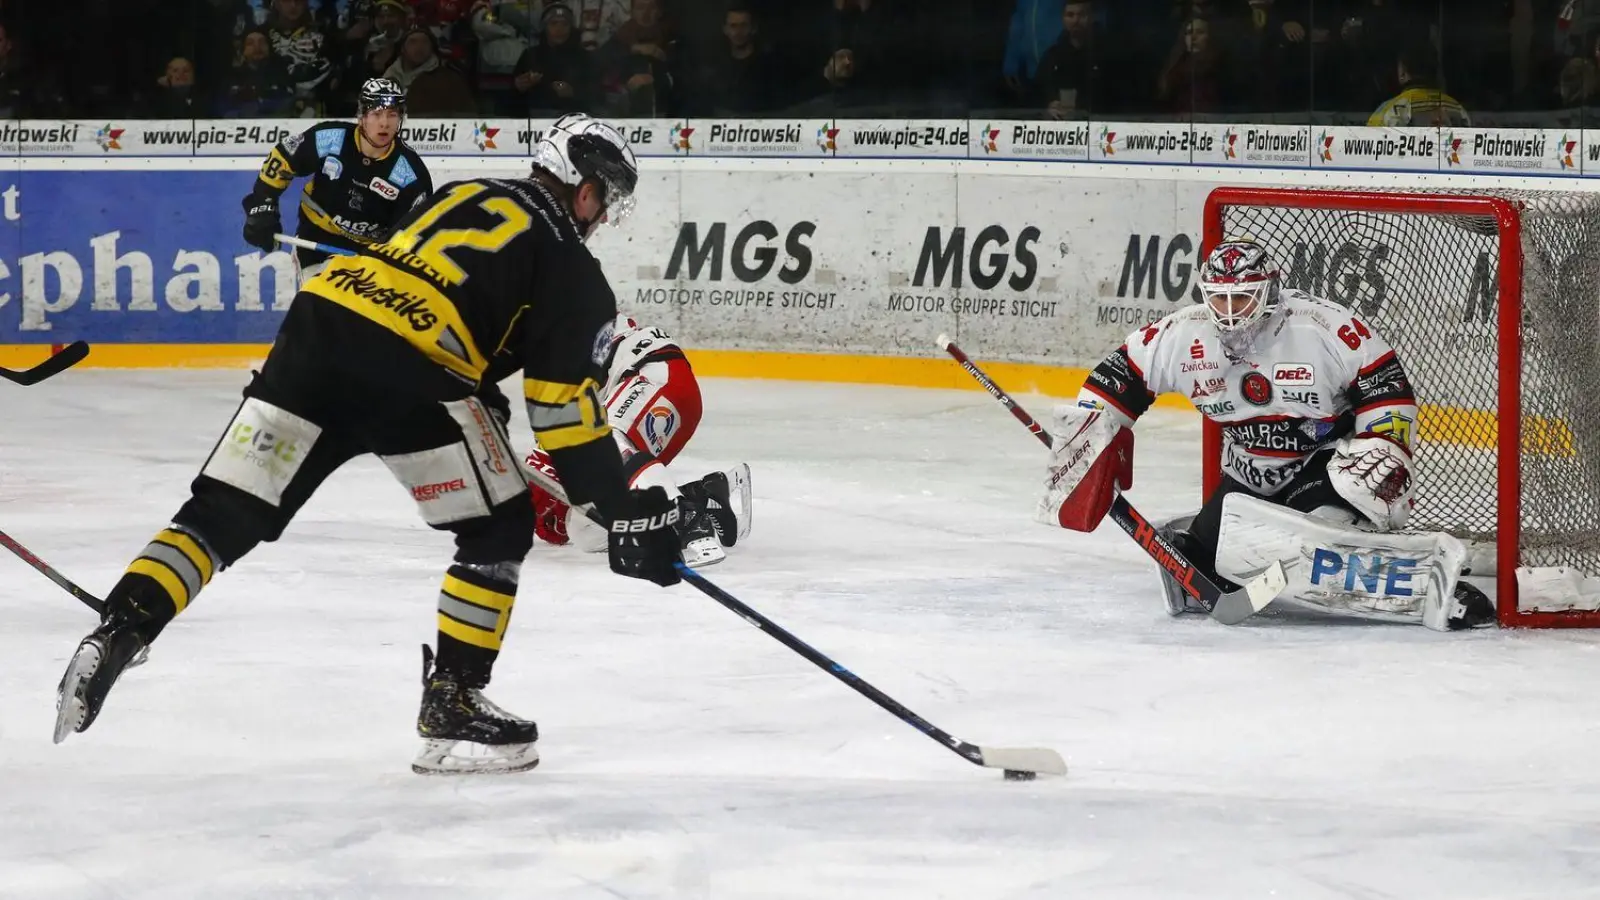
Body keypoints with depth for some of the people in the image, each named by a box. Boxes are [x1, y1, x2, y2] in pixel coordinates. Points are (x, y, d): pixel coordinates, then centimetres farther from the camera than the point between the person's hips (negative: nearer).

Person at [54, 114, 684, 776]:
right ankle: (450, 708, 9)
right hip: (409, 366, -6)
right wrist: (626, 514, 10)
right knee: (498, 529, 11)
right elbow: (566, 407, 5)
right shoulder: (569, 267, 10)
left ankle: (111, 640, -6)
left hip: (322, 318, 6)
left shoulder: (464, 196, 30)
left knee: (224, 514, 9)